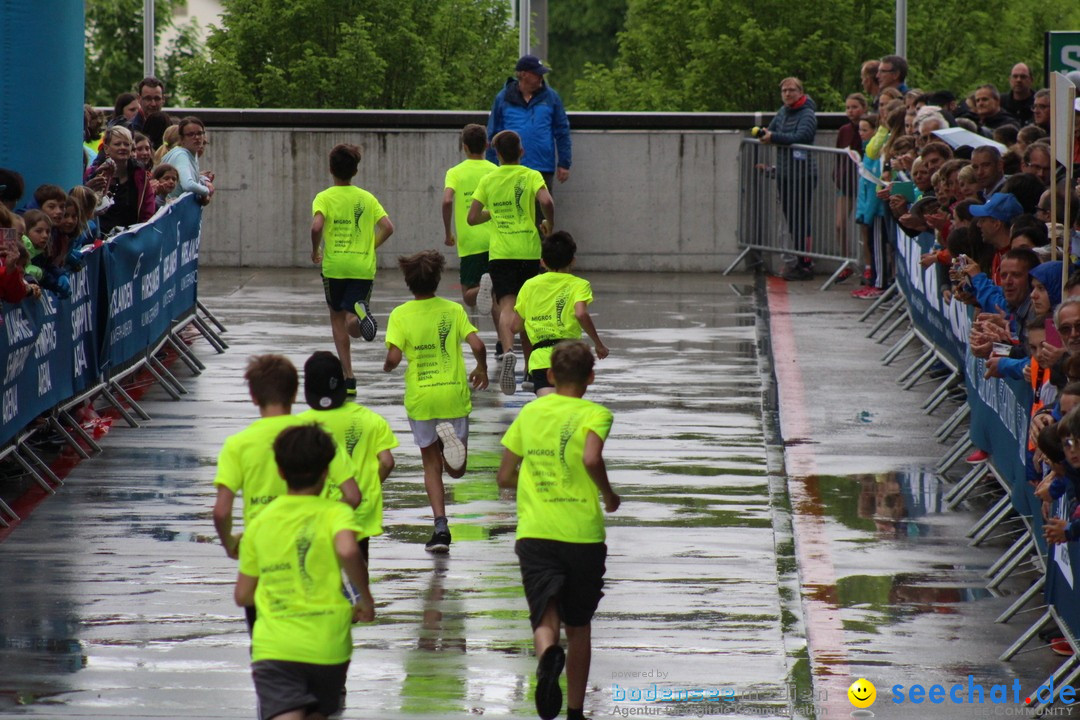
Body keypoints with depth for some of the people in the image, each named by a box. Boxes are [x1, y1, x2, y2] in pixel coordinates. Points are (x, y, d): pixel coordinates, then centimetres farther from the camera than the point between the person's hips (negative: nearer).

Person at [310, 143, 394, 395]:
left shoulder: (324, 198, -1)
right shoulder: (367, 198, 8)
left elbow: (316, 227, -18)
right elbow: (388, 228, -1)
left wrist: (315, 251, -1)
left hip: (334, 267, -1)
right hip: (363, 267, 2)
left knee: (337, 319, 15)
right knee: (353, 327, 2)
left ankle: (348, 378, 6)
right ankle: (360, 312, -36)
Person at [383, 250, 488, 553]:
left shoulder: (400, 315, -5)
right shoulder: (453, 310, -1)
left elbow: (394, 357, -14)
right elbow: (477, 345, -9)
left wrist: (387, 367, 9)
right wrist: (481, 369, 12)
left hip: (420, 397, -1)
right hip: (454, 395, 1)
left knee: (431, 463, 12)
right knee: (456, 470, 11)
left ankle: (441, 526, -4)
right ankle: (451, 436, -24)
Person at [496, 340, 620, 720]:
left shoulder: (530, 412, 10)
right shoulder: (594, 414, -2)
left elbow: (505, 477, 14)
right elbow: (591, 459, -22)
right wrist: (609, 495, -4)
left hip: (534, 533, 1)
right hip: (583, 533, -1)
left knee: (545, 618, -7)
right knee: (578, 624, 16)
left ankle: (548, 654, -43)